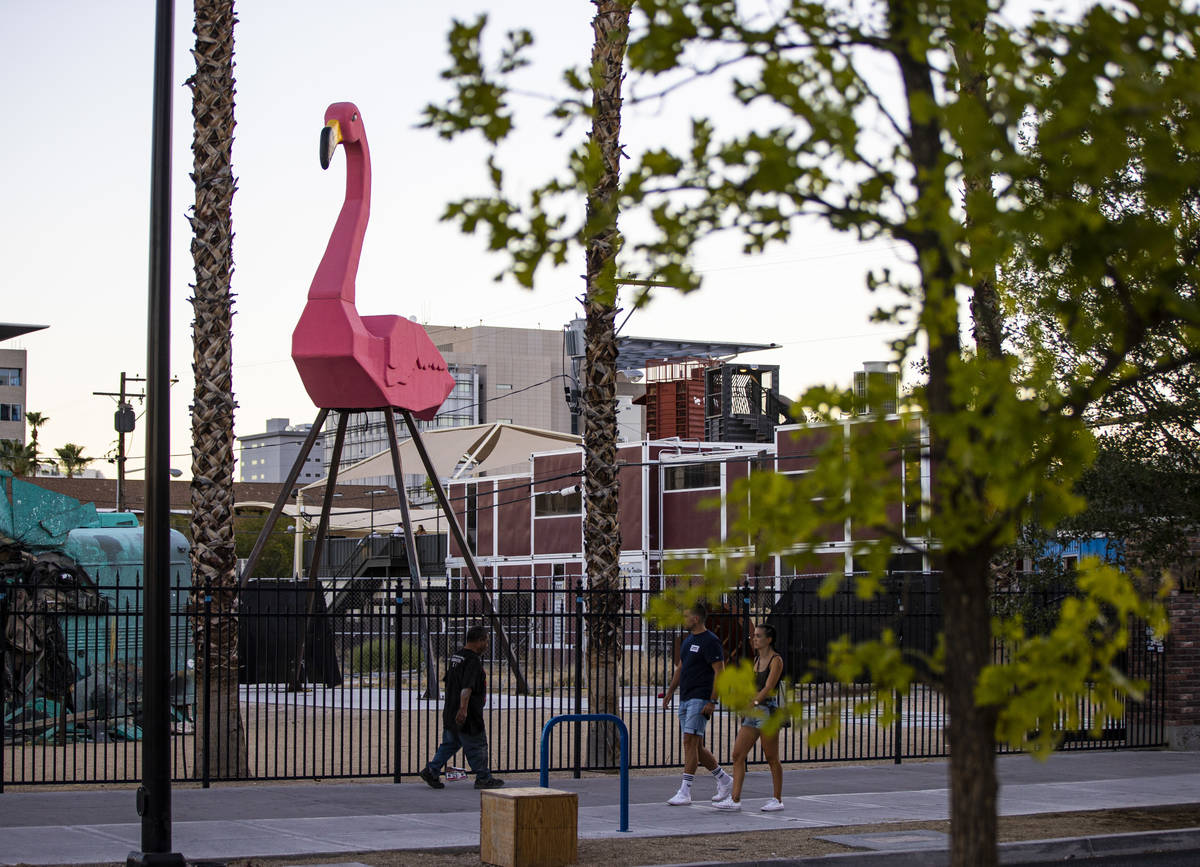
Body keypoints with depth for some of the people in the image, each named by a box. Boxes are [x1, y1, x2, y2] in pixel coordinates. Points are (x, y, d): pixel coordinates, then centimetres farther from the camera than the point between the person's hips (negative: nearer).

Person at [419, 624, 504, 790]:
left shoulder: (456, 657, 13)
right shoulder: (473, 661, -18)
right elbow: (467, 688, -30)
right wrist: (463, 708, -40)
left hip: (450, 713, 9)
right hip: (468, 717, -9)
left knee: (450, 744, 15)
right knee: (477, 746, 3)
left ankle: (431, 771, 8)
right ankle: (483, 779, 11)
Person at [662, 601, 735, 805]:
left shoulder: (710, 641, -11)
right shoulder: (688, 639, 17)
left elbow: (719, 672, -14)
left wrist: (712, 701, -19)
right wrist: (669, 693, 22)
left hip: (700, 699, -9)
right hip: (685, 699, 9)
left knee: (690, 742, -13)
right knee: (695, 747, 10)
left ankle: (685, 792, -13)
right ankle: (724, 781, 23)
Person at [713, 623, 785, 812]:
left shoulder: (776, 660, -7)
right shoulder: (757, 660, 16)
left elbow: (768, 687, -17)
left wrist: (754, 702, -27)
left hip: (768, 713, -8)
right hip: (752, 713, 8)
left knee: (772, 759, 0)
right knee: (738, 755, 0)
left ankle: (778, 799, 11)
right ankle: (735, 799, -1)